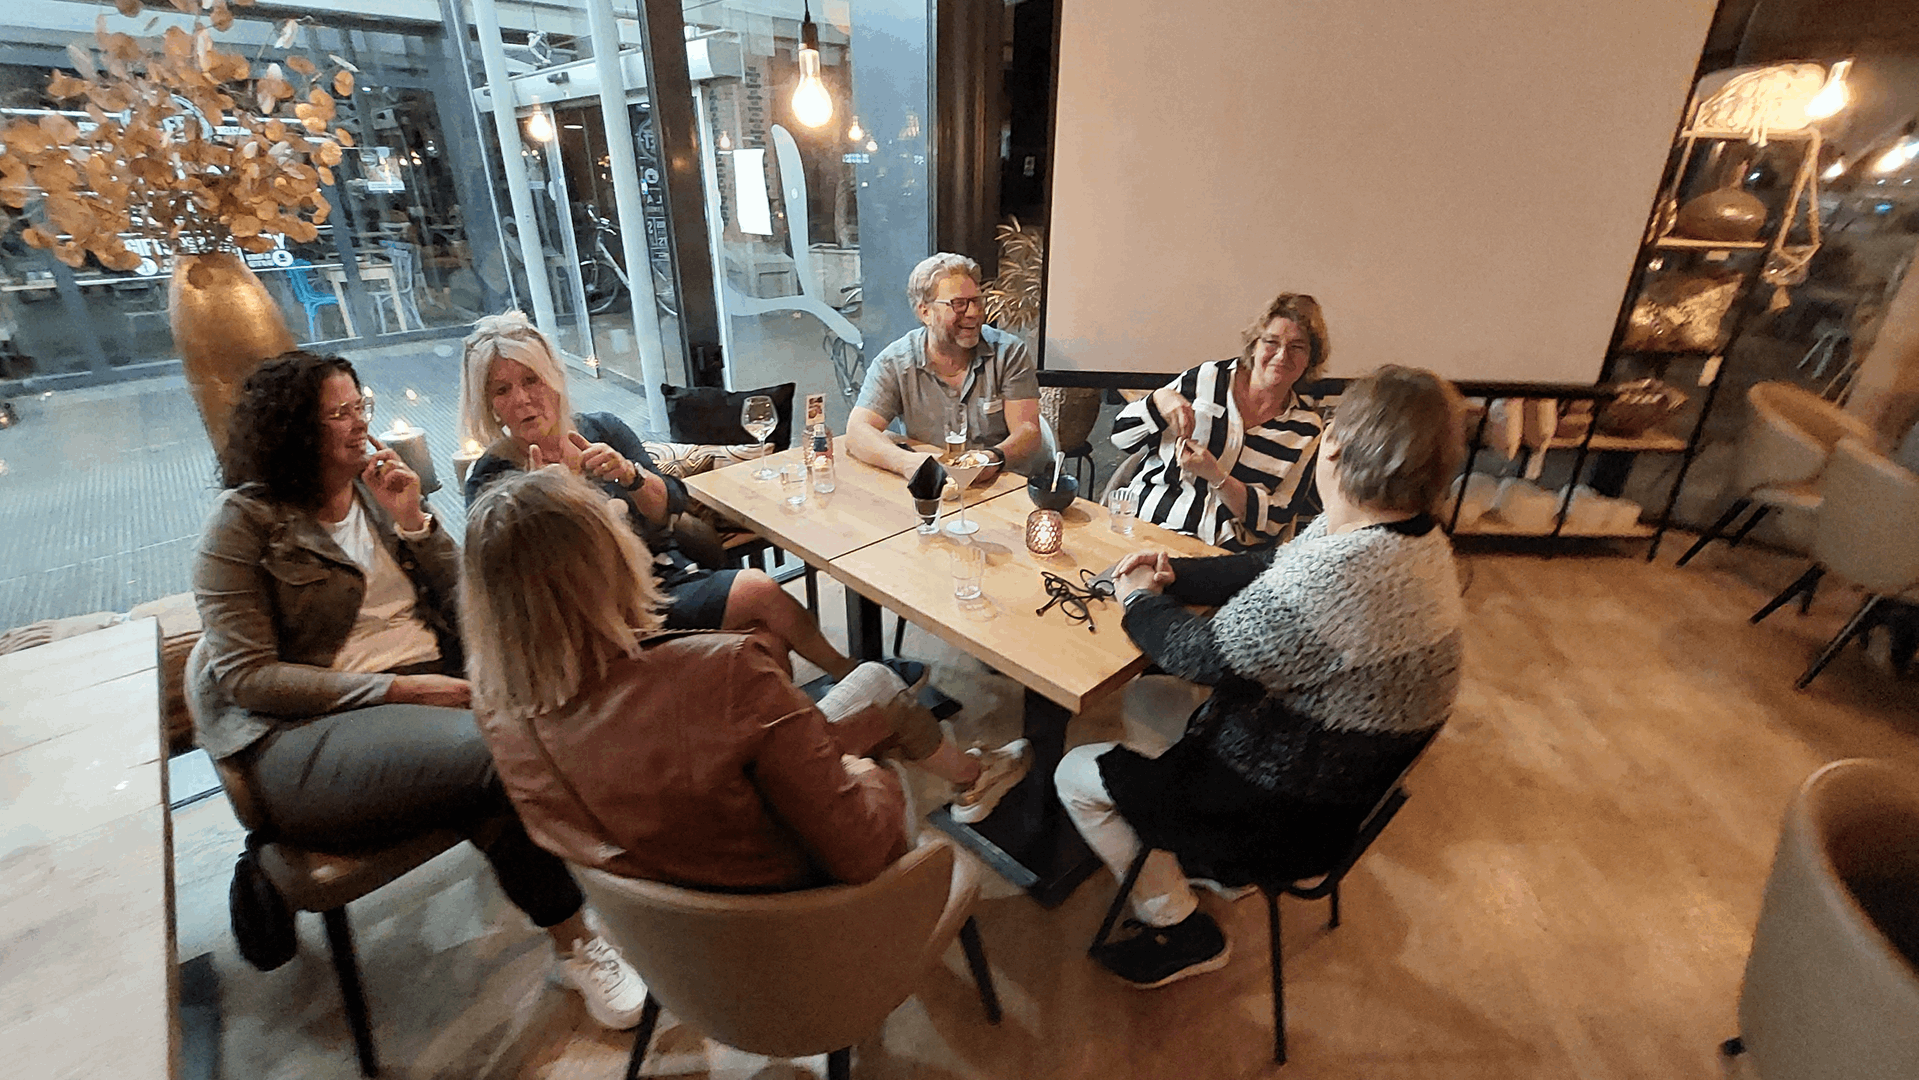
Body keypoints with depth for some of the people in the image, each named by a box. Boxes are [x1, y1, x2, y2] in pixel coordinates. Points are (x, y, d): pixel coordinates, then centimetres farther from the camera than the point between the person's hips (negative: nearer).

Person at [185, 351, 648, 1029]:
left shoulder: (375, 489, 15)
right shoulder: (245, 521, 0)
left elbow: (463, 604, 10)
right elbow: (245, 675, -7)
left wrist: (410, 520, -4)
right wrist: (396, 689, -17)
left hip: (433, 683, 5)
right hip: (307, 731, -5)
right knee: (489, 753, -33)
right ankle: (576, 942, -17)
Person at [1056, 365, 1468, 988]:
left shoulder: (1336, 580, -37)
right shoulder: (1415, 538, -5)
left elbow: (1208, 658, -25)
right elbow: (1272, 571, 6)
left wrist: (1141, 601, -7)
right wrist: (1175, 576, -2)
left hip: (1293, 814, -9)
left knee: (1078, 776, -1)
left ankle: (1181, 932, 16)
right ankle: (1208, 860, 32)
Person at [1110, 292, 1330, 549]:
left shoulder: (1305, 428, 3)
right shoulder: (1207, 378, 2)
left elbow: (1274, 519, -3)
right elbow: (1121, 437, 5)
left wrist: (1215, 477, -18)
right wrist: (1159, 399, -15)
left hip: (1231, 556, 0)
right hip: (1147, 526, 0)